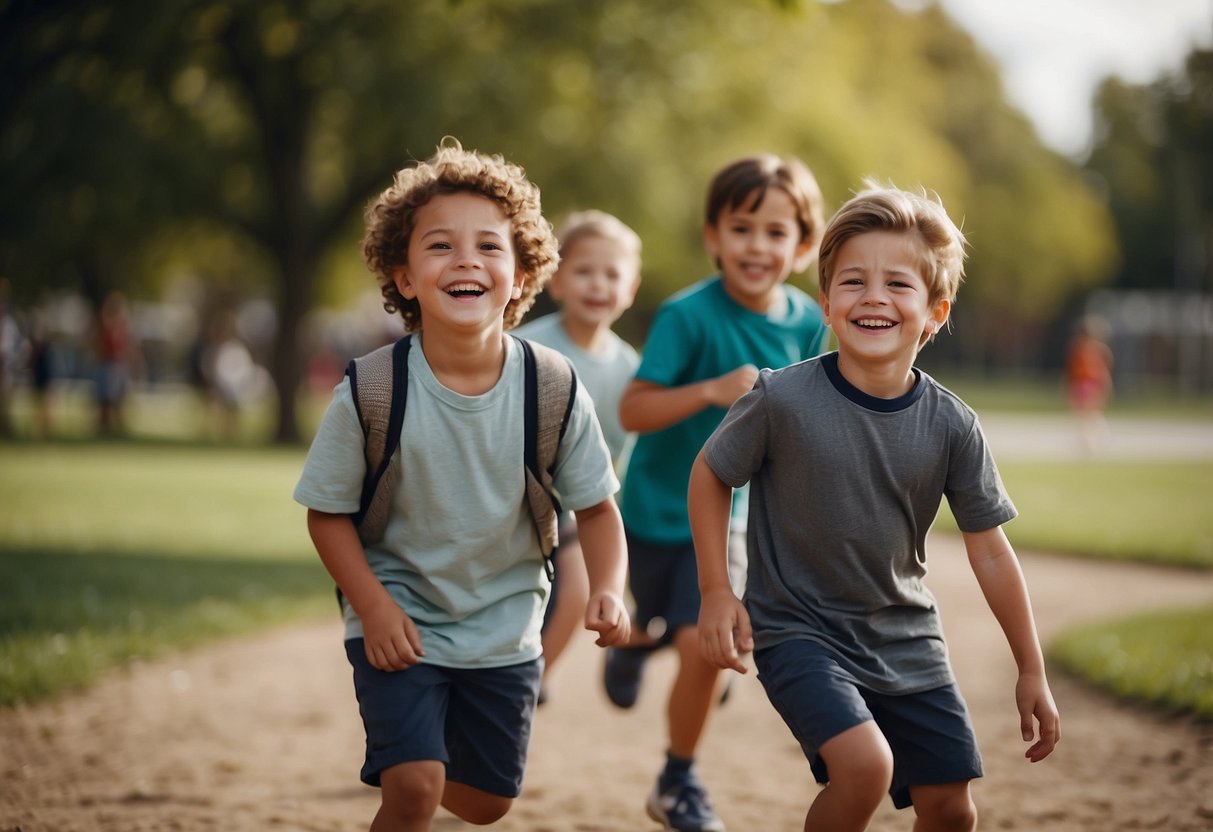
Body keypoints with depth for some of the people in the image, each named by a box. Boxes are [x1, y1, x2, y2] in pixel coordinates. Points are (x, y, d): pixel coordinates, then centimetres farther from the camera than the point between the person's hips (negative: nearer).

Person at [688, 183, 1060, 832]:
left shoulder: (951, 426, -10)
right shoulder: (782, 400, -18)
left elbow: (989, 549, -1)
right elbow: (710, 475, -1)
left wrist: (1032, 672, 4)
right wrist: (716, 591, -7)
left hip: (906, 638, 4)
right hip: (798, 628, -4)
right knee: (864, 765, -26)